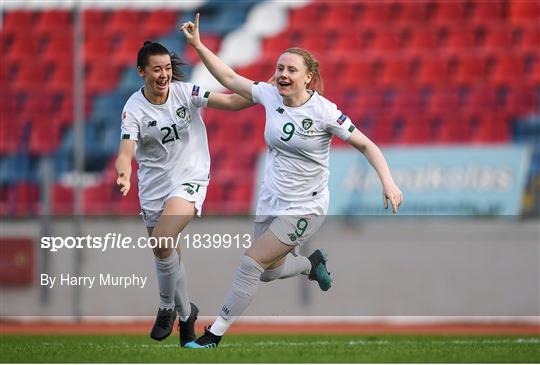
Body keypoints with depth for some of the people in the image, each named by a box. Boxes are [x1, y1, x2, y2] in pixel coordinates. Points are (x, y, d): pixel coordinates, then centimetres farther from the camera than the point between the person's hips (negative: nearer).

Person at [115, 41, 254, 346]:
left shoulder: (186, 92, -8)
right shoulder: (134, 108, -10)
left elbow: (232, 102, -9)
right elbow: (127, 150, -21)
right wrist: (124, 174, -43)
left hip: (190, 178, -2)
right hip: (154, 185, 2)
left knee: (162, 240, -25)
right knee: (166, 252, 10)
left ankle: (168, 307, -4)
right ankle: (185, 313, 33)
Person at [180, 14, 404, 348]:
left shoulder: (323, 111, -18)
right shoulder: (270, 95, -4)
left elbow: (366, 145, -13)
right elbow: (230, 78, 5)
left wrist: (388, 182, -25)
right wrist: (198, 45, -4)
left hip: (304, 208, -6)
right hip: (271, 202, 6)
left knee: (252, 263, -13)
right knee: (270, 271, 17)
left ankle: (215, 334, -3)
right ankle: (312, 263, 48)